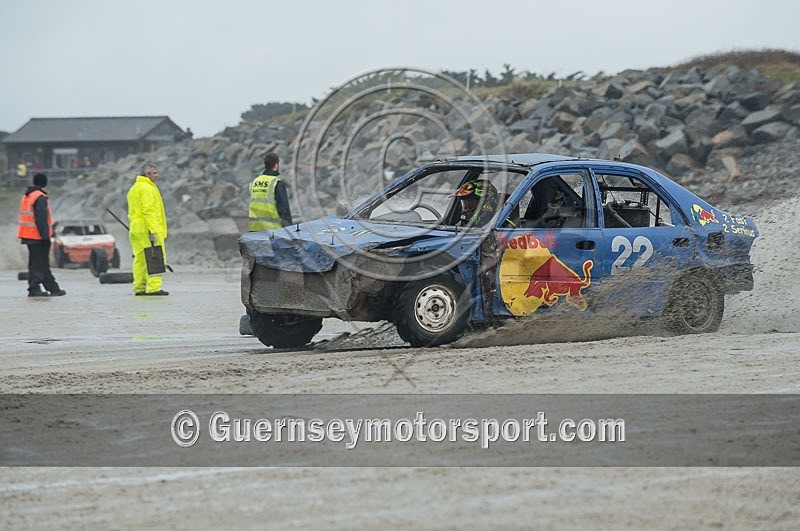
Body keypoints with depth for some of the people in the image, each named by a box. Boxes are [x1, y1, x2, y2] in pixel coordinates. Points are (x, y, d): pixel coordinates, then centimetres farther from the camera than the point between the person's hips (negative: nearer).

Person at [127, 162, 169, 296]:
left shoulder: (133, 189, 21)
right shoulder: (147, 188, -10)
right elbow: (148, 210, -18)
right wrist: (153, 230, -22)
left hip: (135, 229, 10)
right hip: (148, 228, -10)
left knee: (140, 259, 10)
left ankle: (139, 288, 9)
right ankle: (153, 287, -16)